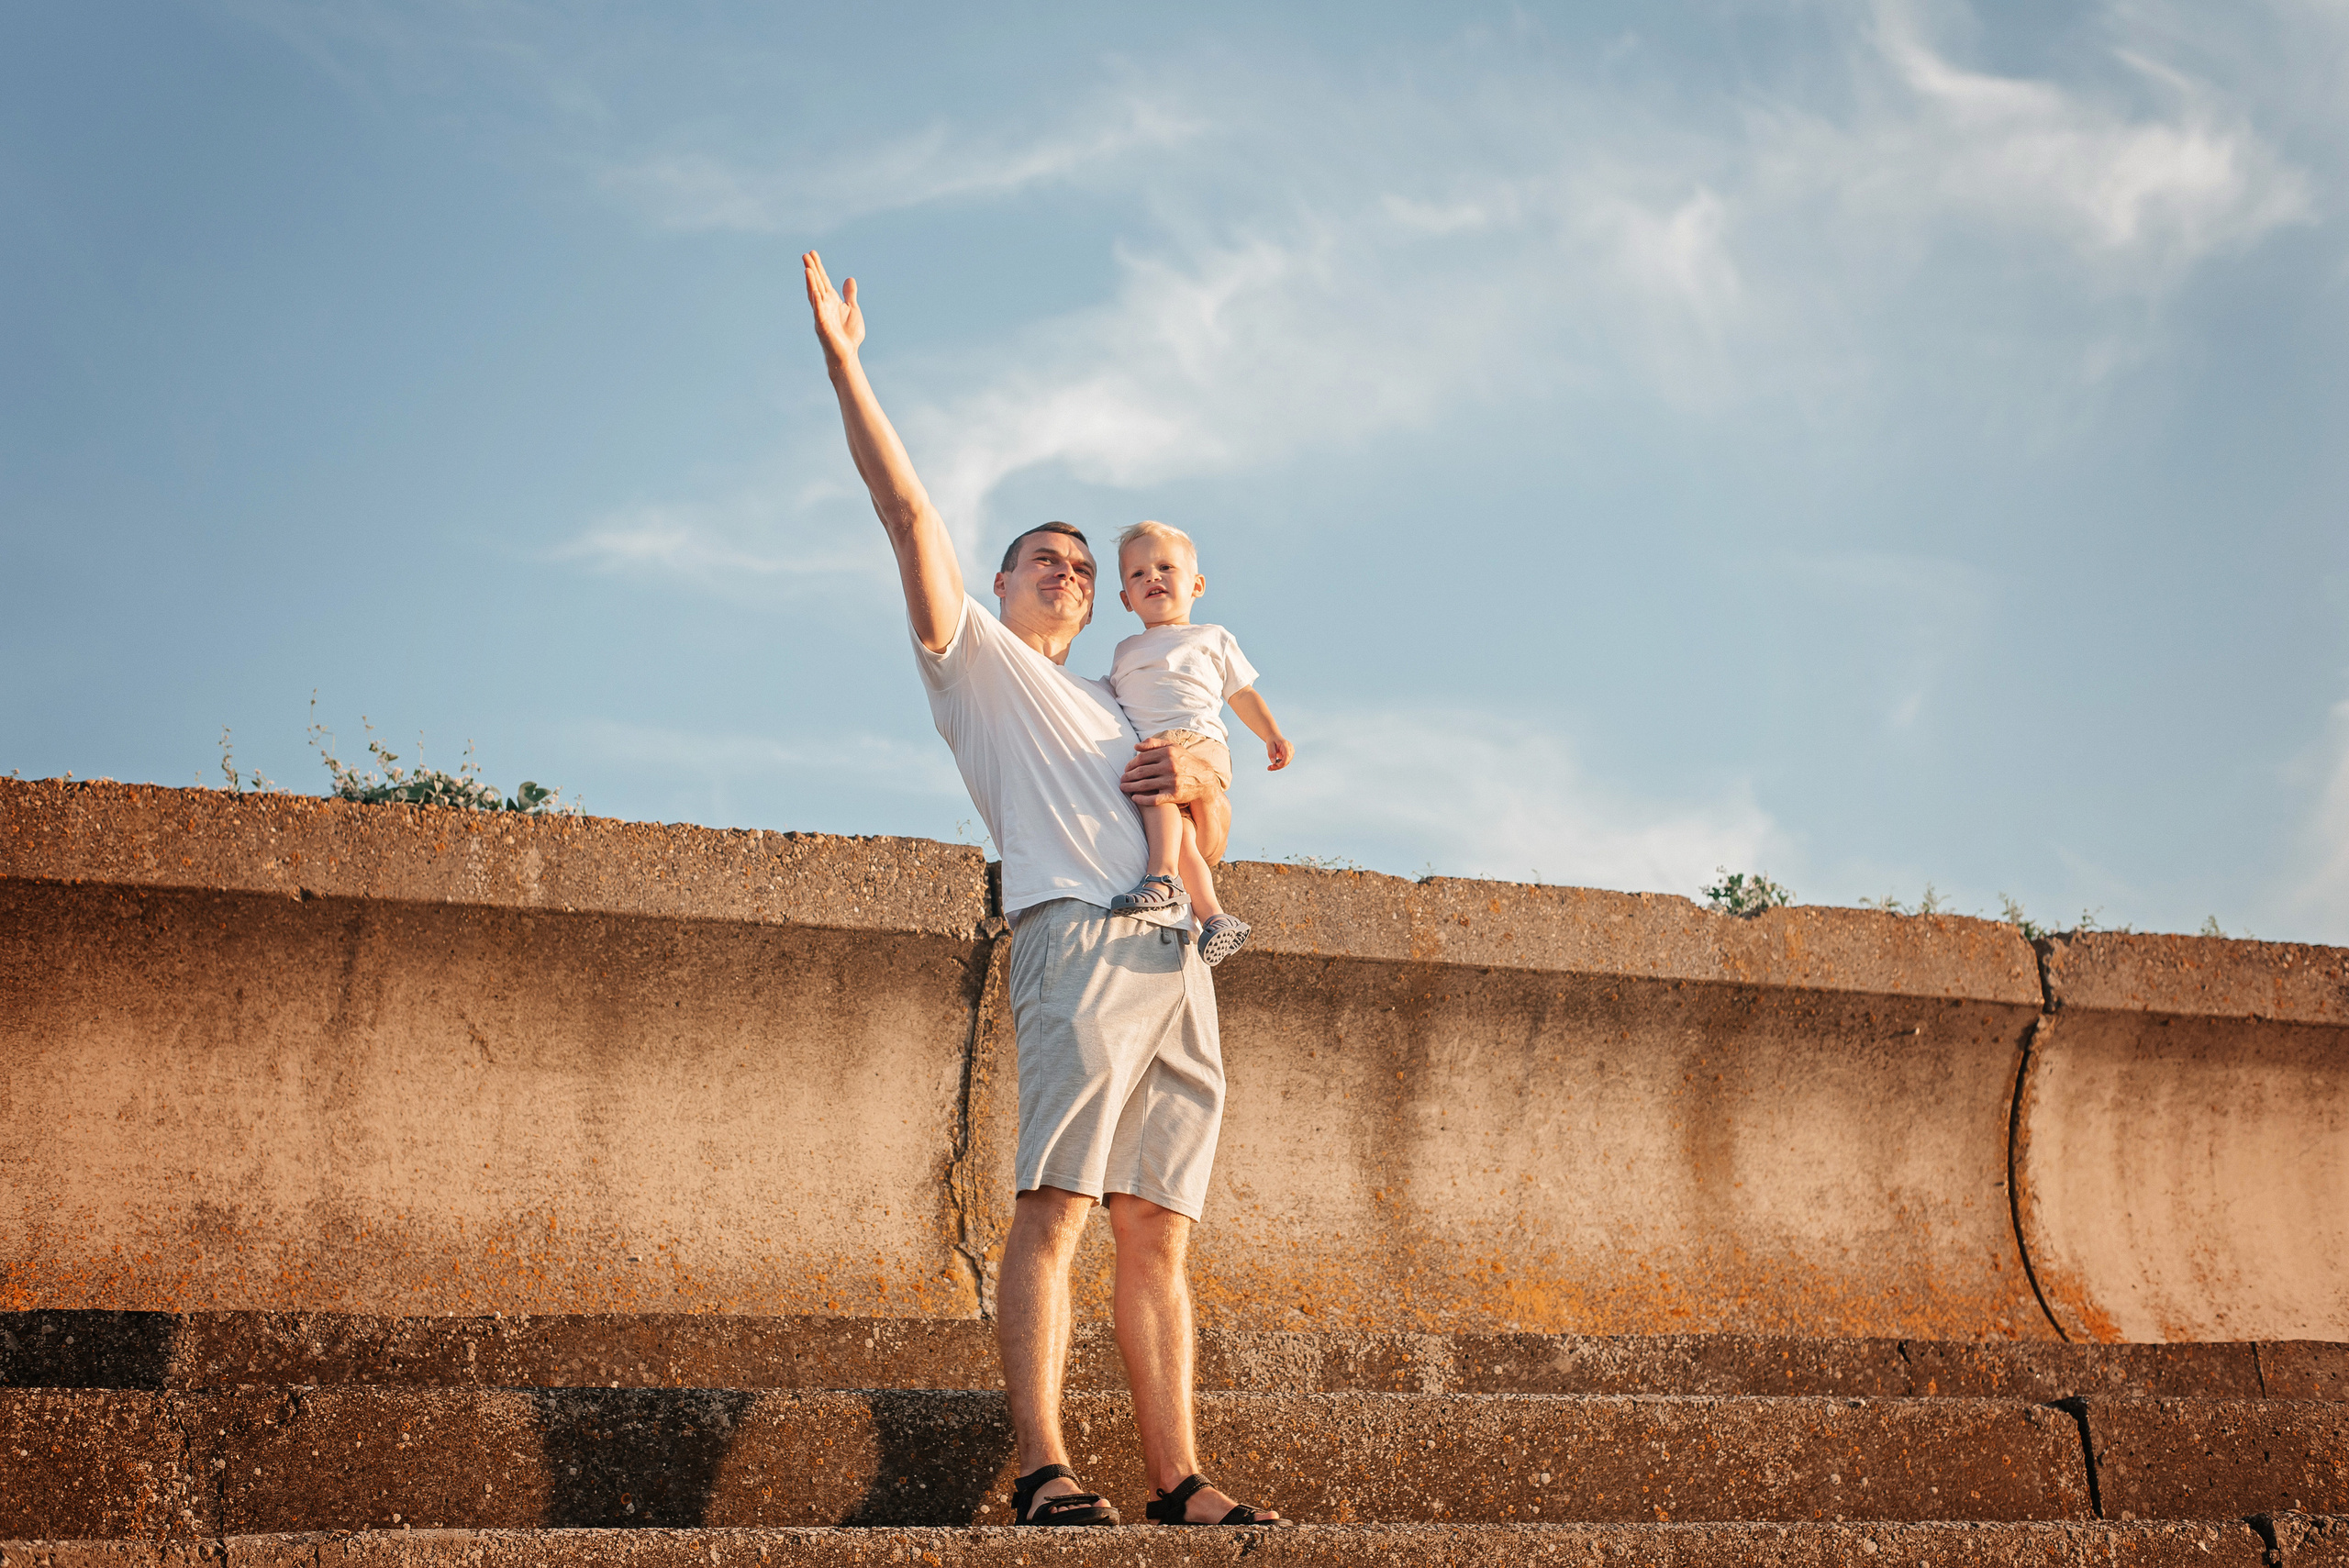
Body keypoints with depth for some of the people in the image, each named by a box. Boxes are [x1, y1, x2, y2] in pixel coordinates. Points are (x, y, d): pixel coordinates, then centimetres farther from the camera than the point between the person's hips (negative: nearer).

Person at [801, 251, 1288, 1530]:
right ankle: (1043, 1472, -22)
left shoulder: (1110, 704, 36)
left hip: (1180, 959, 6)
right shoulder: (973, 658, 19)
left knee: (1156, 1232, 0)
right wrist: (842, 360, 2)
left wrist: (1197, 783, 9)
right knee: (1054, 1208, -17)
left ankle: (1179, 1480, -3)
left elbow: (1217, 842, 33)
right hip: (1078, 937, -6)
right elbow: (910, 511, 8)